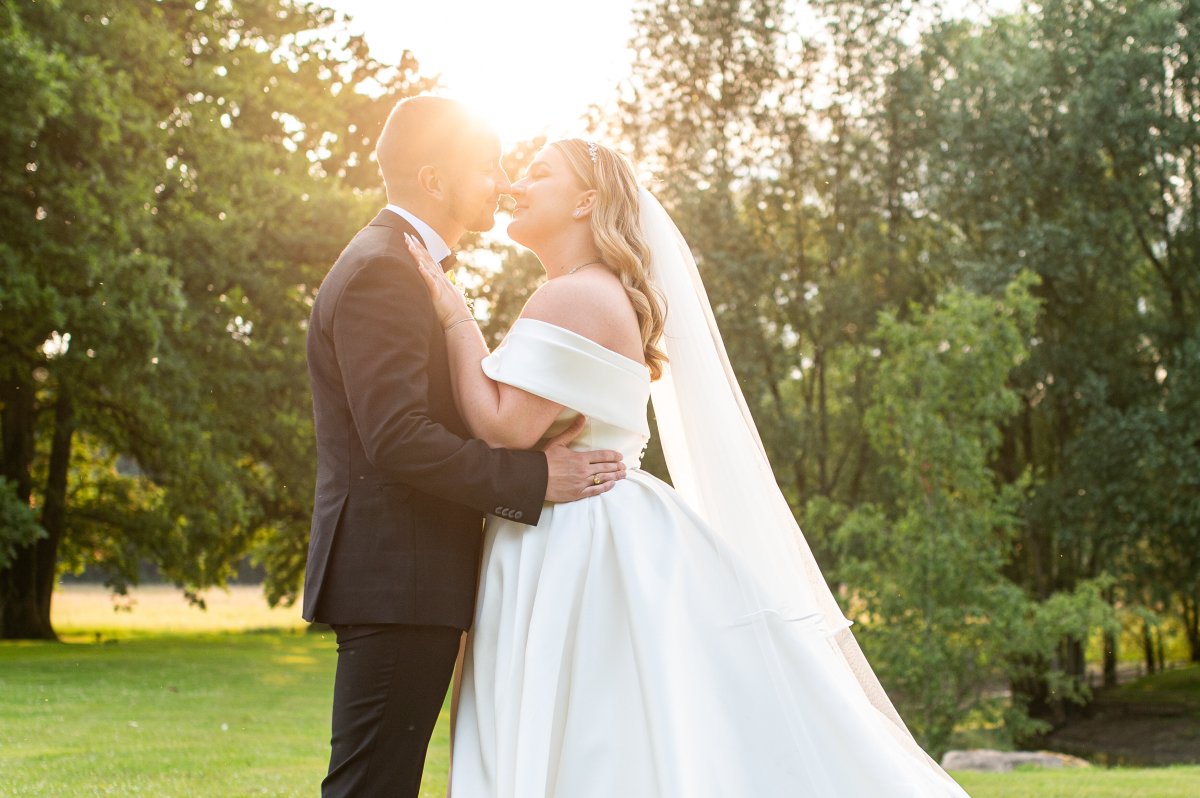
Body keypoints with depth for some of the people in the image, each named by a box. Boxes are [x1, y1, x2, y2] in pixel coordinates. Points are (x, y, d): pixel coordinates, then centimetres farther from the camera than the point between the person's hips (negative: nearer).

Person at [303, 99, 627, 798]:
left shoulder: (398, 267, 21)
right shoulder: (381, 273, -13)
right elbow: (396, 438, -22)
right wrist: (534, 478, -19)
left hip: (405, 584, 11)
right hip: (398, 584, -11)